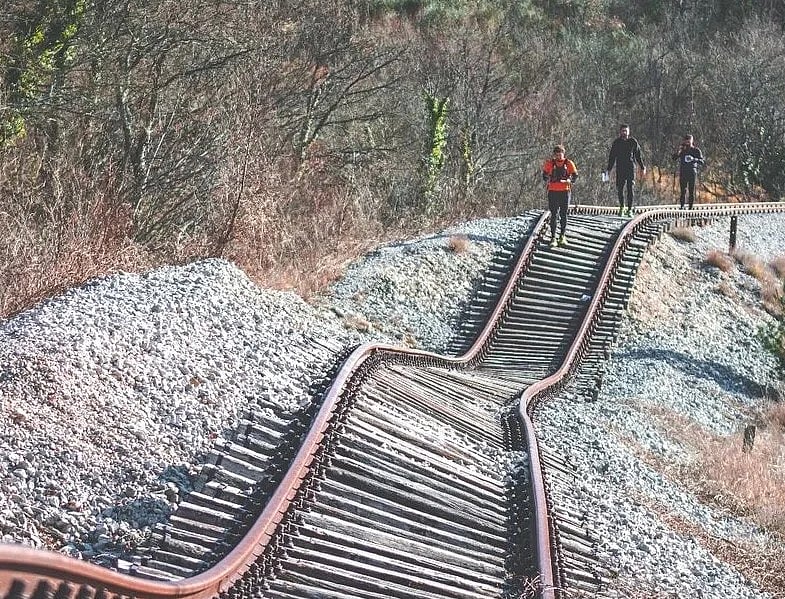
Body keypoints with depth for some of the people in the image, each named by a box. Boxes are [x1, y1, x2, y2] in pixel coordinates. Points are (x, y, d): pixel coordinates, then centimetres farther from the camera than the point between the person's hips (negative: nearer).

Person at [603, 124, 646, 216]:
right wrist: (608, 169, 6)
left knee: (630, 188, -7)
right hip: (620, 169, 1)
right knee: (620, 188, 1)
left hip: (630, 168, -1)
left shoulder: (633, 142, 4)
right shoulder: (616, 142, 6)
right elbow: (611, 157, 11)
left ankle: (629, 209, -3)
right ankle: (621, 207, 22)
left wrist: (642, 167, 8)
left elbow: (638, 156, 11)